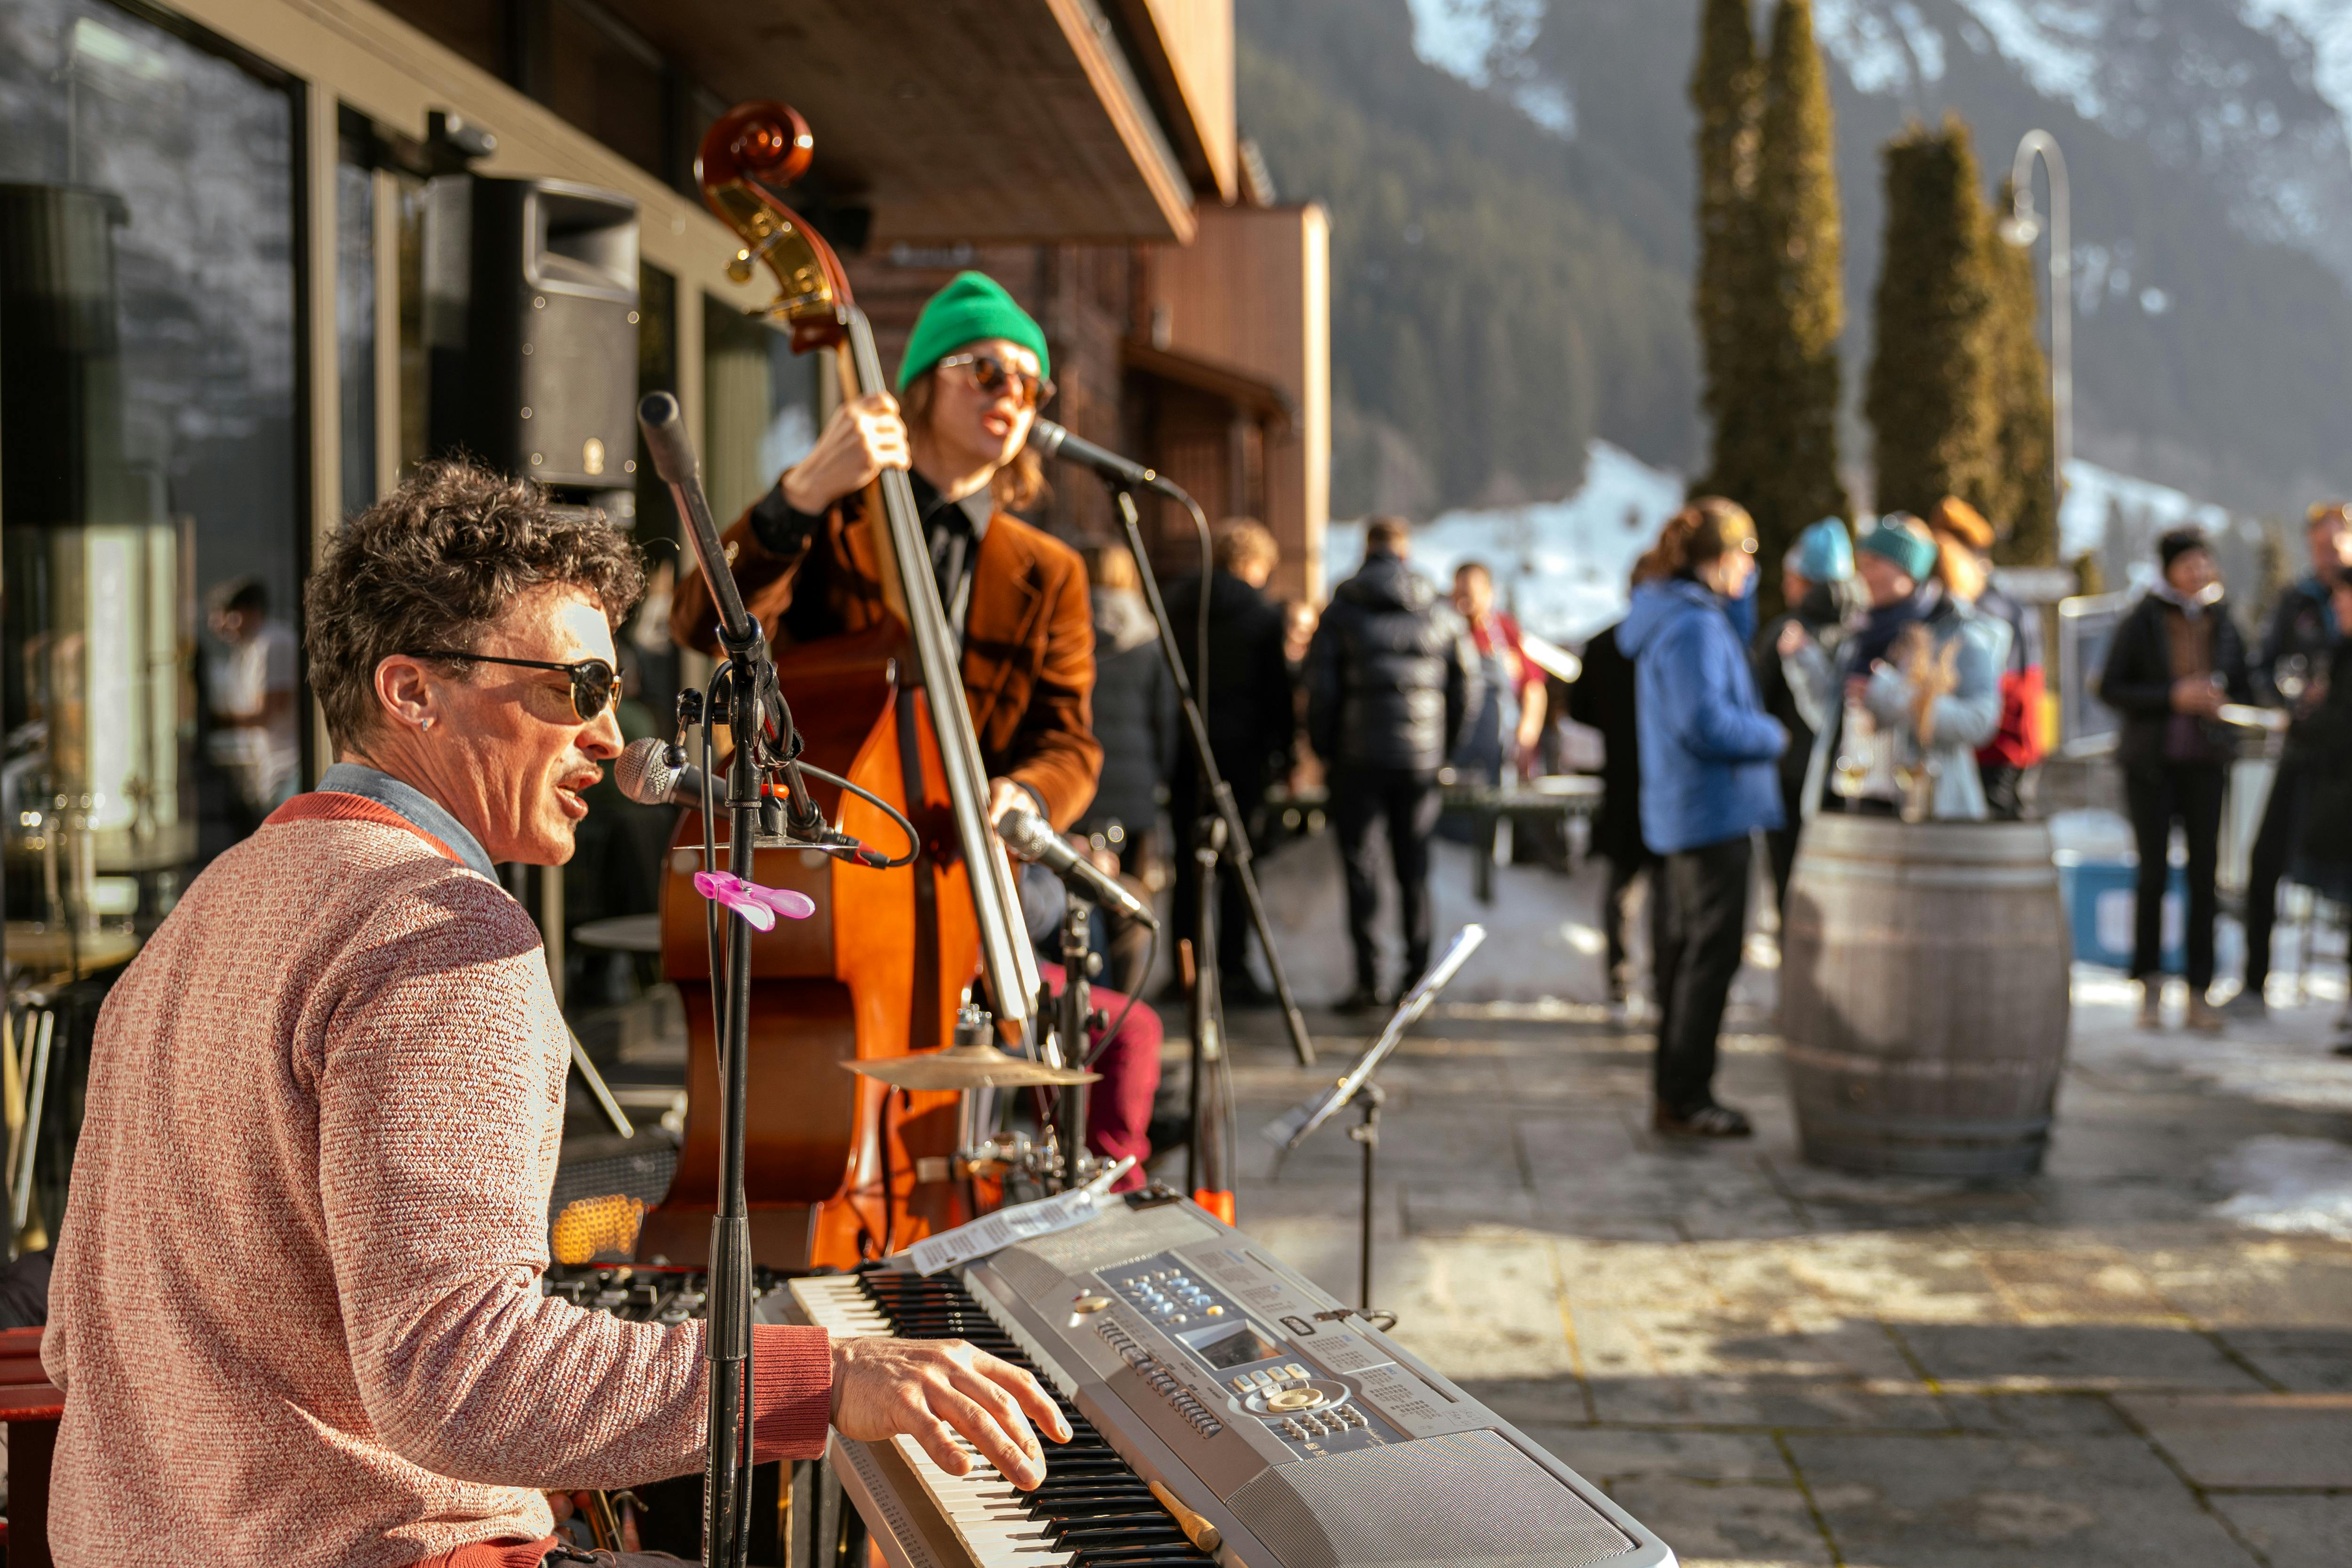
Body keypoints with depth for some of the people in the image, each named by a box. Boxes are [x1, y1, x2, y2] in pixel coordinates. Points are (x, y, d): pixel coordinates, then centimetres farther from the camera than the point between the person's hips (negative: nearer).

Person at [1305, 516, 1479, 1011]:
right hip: (1421, 760, 2)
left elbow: (1320, 688, -5)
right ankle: (1417, 977, 9)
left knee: (1358, 864, 3)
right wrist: (1444, 746, 14)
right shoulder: (1441, 613, 5)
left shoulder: (1340, 611, -2)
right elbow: (1467, 688, 5)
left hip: (1358, 757, -2)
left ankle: (1369, 979, -3)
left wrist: (1325, 748, 7)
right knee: (1414, 868, 9)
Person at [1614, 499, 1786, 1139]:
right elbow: (1705, 722, -25)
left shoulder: (1677, 614, 13)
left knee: (1687, 950, 16)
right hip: (1711, 807, -11)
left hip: (1685, 810, 11)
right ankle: (1684, 1099, 0)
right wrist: (1773, 736, -9)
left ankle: (1675, 1092, 24)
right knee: (1711, 953, -5)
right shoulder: (1694, 625, -18)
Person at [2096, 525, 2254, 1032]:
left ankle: (2198, 993, 5)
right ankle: (2150, 988, 8)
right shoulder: (2142, 622, -1)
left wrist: (2220, 702, -8)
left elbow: (2244, 693, 15)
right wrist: (2173, 697, -15)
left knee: (2205, 873, -1)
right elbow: (2110, 688, -4)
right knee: (2154, 871, -4)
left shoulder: (2224, 624, 8)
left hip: (2205, 762, 3)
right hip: (2151, 761, -3)